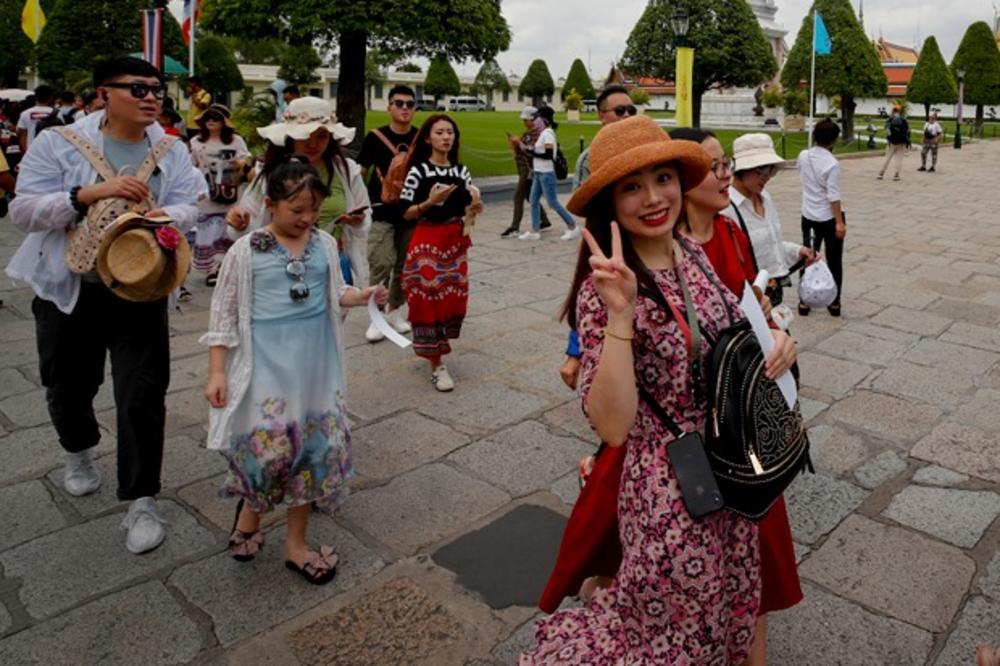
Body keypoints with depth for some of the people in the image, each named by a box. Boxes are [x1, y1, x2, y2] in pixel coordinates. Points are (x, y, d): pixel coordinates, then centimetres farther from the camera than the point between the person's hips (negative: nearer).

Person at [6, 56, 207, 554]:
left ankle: (141, 500, 12)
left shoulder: (172, 152, 2)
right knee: (68, 389, 18)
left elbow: (188, 207, -6)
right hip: (68, 291, 0)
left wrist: (161, 217, -29)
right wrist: (91, 193, -24)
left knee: (142, 397, -2)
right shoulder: (58, 144, -5)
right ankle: (78, 451, 51)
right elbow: (23, 211, -11)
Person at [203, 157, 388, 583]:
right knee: (269, 446, -12)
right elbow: (224, 315, -2)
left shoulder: (325, 244, 4)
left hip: (316, 369, 4)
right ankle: (250, 508, 25)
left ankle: (296, 542, 25)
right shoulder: (246, 252, -6)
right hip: (266, 368, -4)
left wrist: (362, 296, -6)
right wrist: (217, 373, -6)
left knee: (316, 448, 7)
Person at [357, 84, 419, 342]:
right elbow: (361, 171, 1)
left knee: (404, 265, 11)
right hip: (382, 212, -3)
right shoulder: (375, 137, -4)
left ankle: (394, 311, 26)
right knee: (381, 264, -10)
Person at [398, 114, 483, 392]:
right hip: (427, 242, -5)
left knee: (454, 299, 9)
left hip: (456, 241, 5)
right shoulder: (418, 171, -8)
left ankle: (437, 347, 34)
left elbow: (468, 208, 11)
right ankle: (436, 365, 6)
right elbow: (406, 213, -9)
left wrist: (475, 206, -11)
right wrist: (430, 201, -23)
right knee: (429, 300, -3)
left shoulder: (461, 171, 6)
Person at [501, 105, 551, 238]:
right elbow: (518, 152, 16)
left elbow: (531, 151, -20)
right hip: (523, 169, 9)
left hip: (529, 169, -9)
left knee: (518, 197, -11)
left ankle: (514, 228, -10)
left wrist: (519, 142, -17)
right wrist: (513, 143, 0)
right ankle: (545, 222, 25)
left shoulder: (538, 133, -11)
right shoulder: (526, 134, 15)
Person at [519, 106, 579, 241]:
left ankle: (573, 227, 8)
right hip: (538, 173, 9)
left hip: (546, 173, -9)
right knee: (534, 201, 8)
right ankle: (535, 231, 13)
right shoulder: (543, 133, 11)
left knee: (553, 203, -3)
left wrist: (533, 152, -19)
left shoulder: (547, 134, -16)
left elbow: (549, 155, -23)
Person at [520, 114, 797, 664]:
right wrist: (620, 315, -38)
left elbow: (731, 328, 15)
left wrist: (774, 338, -7)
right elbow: (612, 425, -30)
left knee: (725, 613, 26)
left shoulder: (692, 254, -2)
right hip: (669, 488, -7)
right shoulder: (602, 290, -22)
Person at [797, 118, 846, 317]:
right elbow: (833, 196, -19)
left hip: (809, 216, 5)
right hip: (829, 218, -4)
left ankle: (804, 302, 16)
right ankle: (834, 303, 16)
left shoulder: (803, 156, -3)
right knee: (834, 261, 9)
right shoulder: (832, 163, -19)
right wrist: (839, 222, -15)